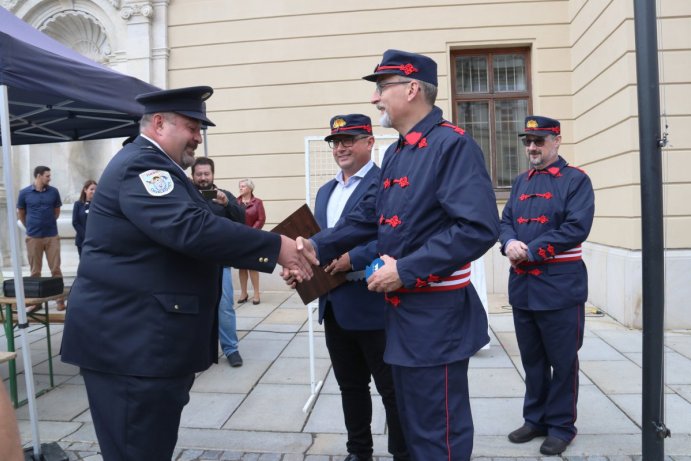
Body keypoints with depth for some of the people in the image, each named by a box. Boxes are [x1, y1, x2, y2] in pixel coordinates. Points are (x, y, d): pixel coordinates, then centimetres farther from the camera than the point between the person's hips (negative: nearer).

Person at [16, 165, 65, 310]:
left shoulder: (53, 192, 2)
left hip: (52, 236, 1)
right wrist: (31, 227, 15)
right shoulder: (24, 193, -1)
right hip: (33, 237, 0)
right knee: (35, 271, 7)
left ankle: (60, 299, 4)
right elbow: (21, 213, 11)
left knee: (56, 269, 0)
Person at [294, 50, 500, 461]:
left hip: (437, 315, -9)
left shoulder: (454, 145, -16)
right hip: (403, 311, 9)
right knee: (413, 424, 24)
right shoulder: (395, 153, 12)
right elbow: (368, 215, 12)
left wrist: (405, 270, -23)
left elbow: (479, 228, -25)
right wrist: (318, 247, -2)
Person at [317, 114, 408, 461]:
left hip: (374, 304, -8)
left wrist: (353, 259, -25)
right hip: (334, 305, 8)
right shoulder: (325, 191, 17)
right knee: (350, 386, 20)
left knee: (392, 389, 6)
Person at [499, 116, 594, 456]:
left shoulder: (576, 180, -5)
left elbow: (576, 228, -15)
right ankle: (535, 419, 30)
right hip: (522, 286, 6)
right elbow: (505, 221, 9)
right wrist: (509, 243, -13)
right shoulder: (521, 182, 13)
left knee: (562, 361, 7)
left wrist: (530, 250, -17)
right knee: (532, 359, 15)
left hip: (560, 286, -5)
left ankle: (561, 426, 22)